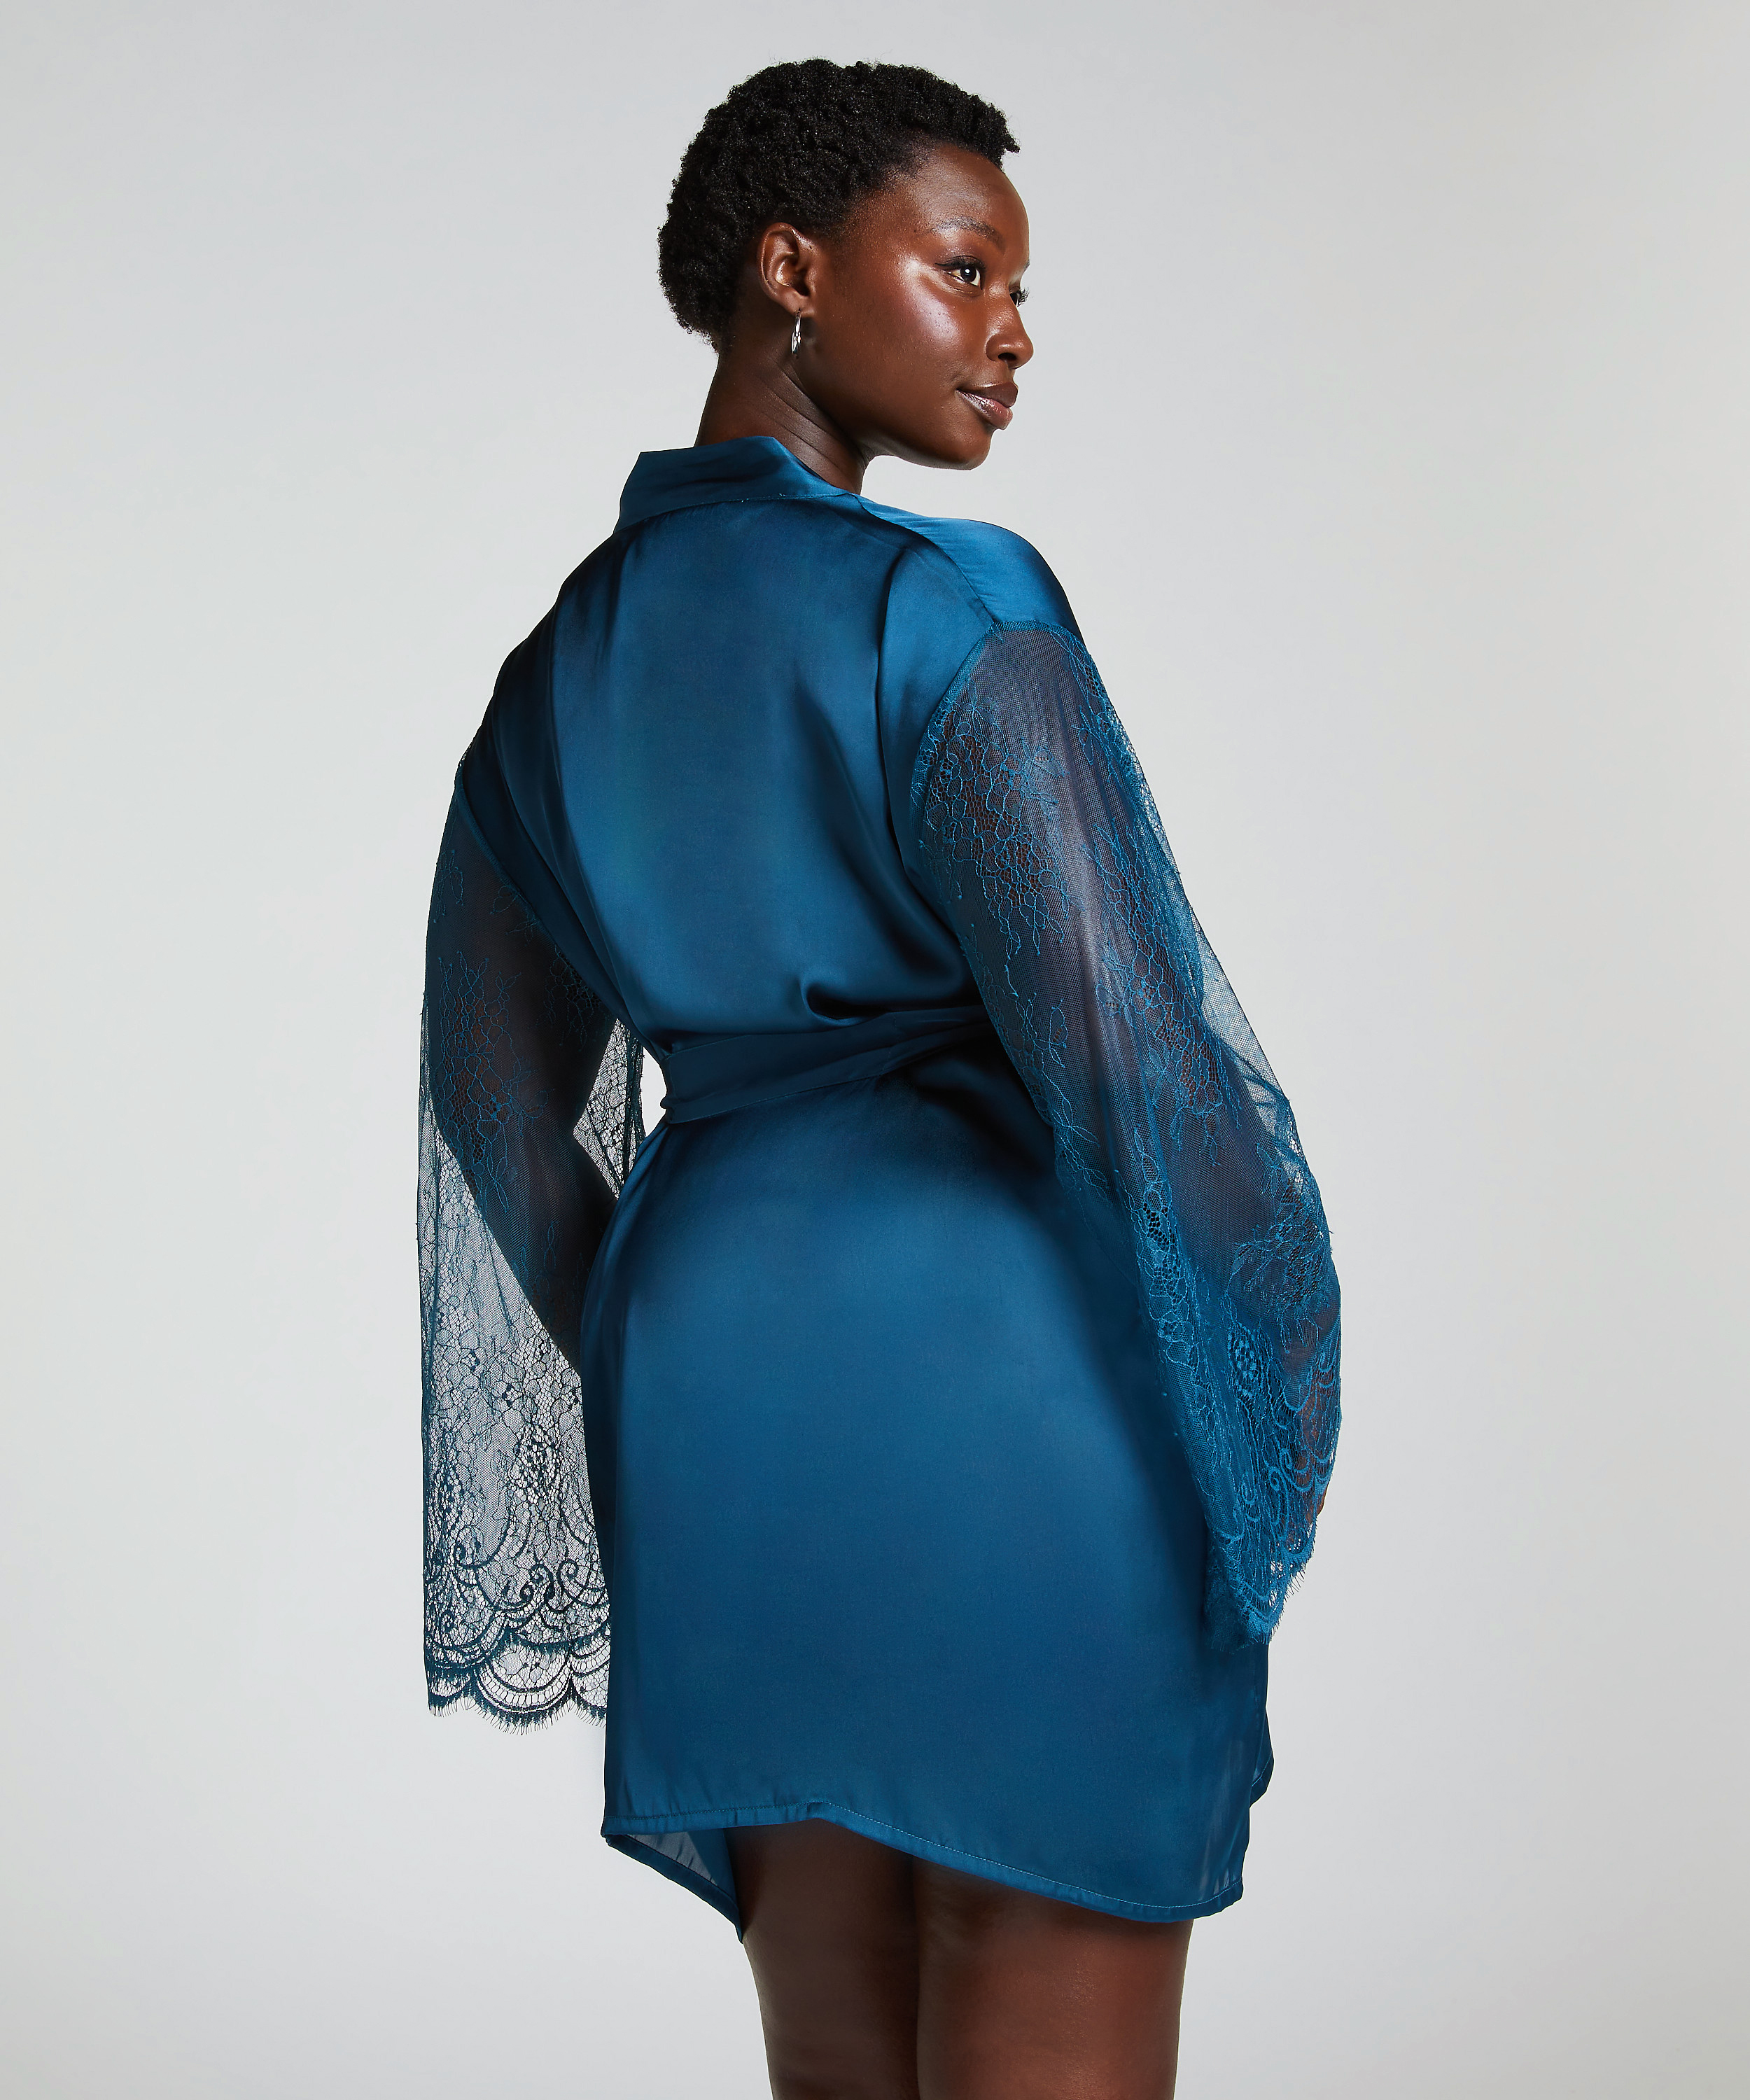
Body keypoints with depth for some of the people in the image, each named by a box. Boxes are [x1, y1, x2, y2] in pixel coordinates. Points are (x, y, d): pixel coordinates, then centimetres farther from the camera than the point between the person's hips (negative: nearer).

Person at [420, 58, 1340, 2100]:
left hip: (719, 1363, 7)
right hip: (1015, 1350, -7)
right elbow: (1124, 1051, -17)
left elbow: (498, 1114, 12)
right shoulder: (945, 611, -13)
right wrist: (1286, 1368, -1)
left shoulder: (557, 668, 10)